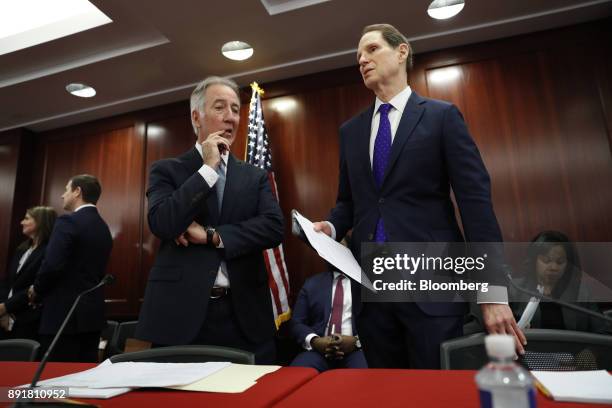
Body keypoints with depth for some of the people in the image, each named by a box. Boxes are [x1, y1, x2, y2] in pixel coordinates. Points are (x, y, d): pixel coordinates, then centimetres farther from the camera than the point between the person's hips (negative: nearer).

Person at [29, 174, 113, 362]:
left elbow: (52, 265, -20)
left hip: (65, 314, -8)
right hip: (92, 313, 8)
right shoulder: (104, 227, 12)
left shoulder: (68, 221, -12)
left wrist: (36, 291, -1)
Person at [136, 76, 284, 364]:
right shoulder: (166, 170, 5)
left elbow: (274, 227, -4)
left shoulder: (256, 176, 11)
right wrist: (207, 168, -10)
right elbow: (161, 224, -12)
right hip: (181, 313, -1)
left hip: (244, 315, 2)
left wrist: (213, 235, -12)